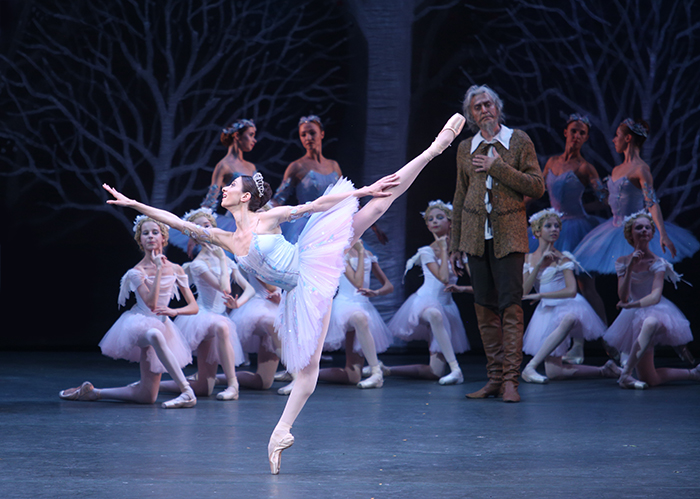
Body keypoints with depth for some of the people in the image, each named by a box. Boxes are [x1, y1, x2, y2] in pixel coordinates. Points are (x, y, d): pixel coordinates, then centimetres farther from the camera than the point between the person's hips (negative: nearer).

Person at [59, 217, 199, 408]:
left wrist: (174, 311, -18)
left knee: (146, 396, 0)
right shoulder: (137, 272, -7)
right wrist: (159, 269, -20)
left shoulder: (175, 270, 3)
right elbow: (151, 303, -21)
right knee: (154, 335, -46)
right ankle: (186, 392, -45)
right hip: (139, 324, -5)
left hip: (161, 326, 5)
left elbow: (194, 306, 3)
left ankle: (93, 392, 19)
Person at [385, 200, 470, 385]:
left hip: (446, 307, 5)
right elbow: (443, 278, -19)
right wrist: (444, 250, -10)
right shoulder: (427, 252, -5)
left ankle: (387, 370, 16)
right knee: (435, 315, -47)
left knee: (434, 373, -1)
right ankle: (455, 369, -43)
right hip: (426, 301, -5)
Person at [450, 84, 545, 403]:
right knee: (484, 307, 3)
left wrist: (498, 168, -11)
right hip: (476, 235, 4)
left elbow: (537, 187, -4)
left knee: (510, 305, -10)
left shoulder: (519, 141, 1)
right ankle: (495, 377, 8)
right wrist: (454, 245, 14)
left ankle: (510, 379, -11)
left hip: (509, 234, -3)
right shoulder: (465, 149, 11)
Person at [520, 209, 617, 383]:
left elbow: (571, 291, -13)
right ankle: (603, 371, 12)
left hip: (567, 307, -4)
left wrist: (539, 295, -14)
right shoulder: (528, 259, 9)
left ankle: (531, 367, -45)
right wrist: (539, 264, -10)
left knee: (568, 319, -46)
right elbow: (524, 293, -3)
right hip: (546, 312, 4)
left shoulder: (563, 258, -2)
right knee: (554, 372, -7)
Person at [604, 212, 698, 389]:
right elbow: (623, 297, -9)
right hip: (635, 316, 3)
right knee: (649, 379, -6)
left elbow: (655, 296, -22)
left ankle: (626, 374, -40)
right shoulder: (623, 262, 1)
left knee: (649, 323, -46)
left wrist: (632, 305, -40)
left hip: (655, 311, -3)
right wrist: (630, 269, -19)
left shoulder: (657, 263, -8)